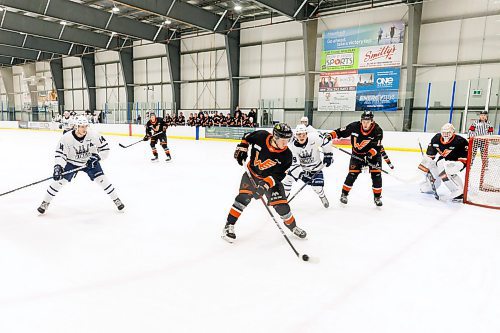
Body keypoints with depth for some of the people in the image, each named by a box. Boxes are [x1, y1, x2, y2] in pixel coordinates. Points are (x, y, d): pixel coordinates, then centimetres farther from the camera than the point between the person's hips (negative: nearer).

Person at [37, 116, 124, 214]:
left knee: (102, 179, -9)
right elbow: (60, 154, -20)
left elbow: (104, 147, -11)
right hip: (71, 162, 0)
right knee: (60, 180, -7)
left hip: (90, 161, 0)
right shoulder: (66, 138, -23)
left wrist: (97, 157, -23)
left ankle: (116, 200, 6)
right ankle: (45, 203, 14)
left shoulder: (93, 135, -21)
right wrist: (58, 167, -34)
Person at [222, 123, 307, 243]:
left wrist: (266, 184, -33)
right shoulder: (261, 136, -22)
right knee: (243, 197, -18)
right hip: (252, 173, 0)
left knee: (281, 205, -4)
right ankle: (229, 226, -5)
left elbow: (278, 175, -21)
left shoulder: (286, 155, -22)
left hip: (271, 178, 0)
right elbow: (247, 137, 0)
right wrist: (242, 149, -11)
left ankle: (292, 226, 23)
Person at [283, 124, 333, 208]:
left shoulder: (313, 139, -28)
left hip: (315, 167, -1)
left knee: (317, 187, -11)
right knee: (288, 177, -16)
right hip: (301, 168, 1)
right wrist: (301, 174, -34)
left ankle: (322, 197, 26)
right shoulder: (292, 146, -23)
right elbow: (294, 163, -24)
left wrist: (328, 155, -7)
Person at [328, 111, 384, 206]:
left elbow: (377, 147, -25)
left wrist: (370, 155, -38)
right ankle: (344, 194, 10)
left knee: (376, 174, -7)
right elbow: (341, 132, -10)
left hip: (373, 153, 0)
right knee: (353, 173, -7)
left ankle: (377, 197, 9)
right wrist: (331, 135, -22)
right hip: (357, 153, 0)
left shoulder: (377, 131, -22)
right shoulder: (354, 126, -20)